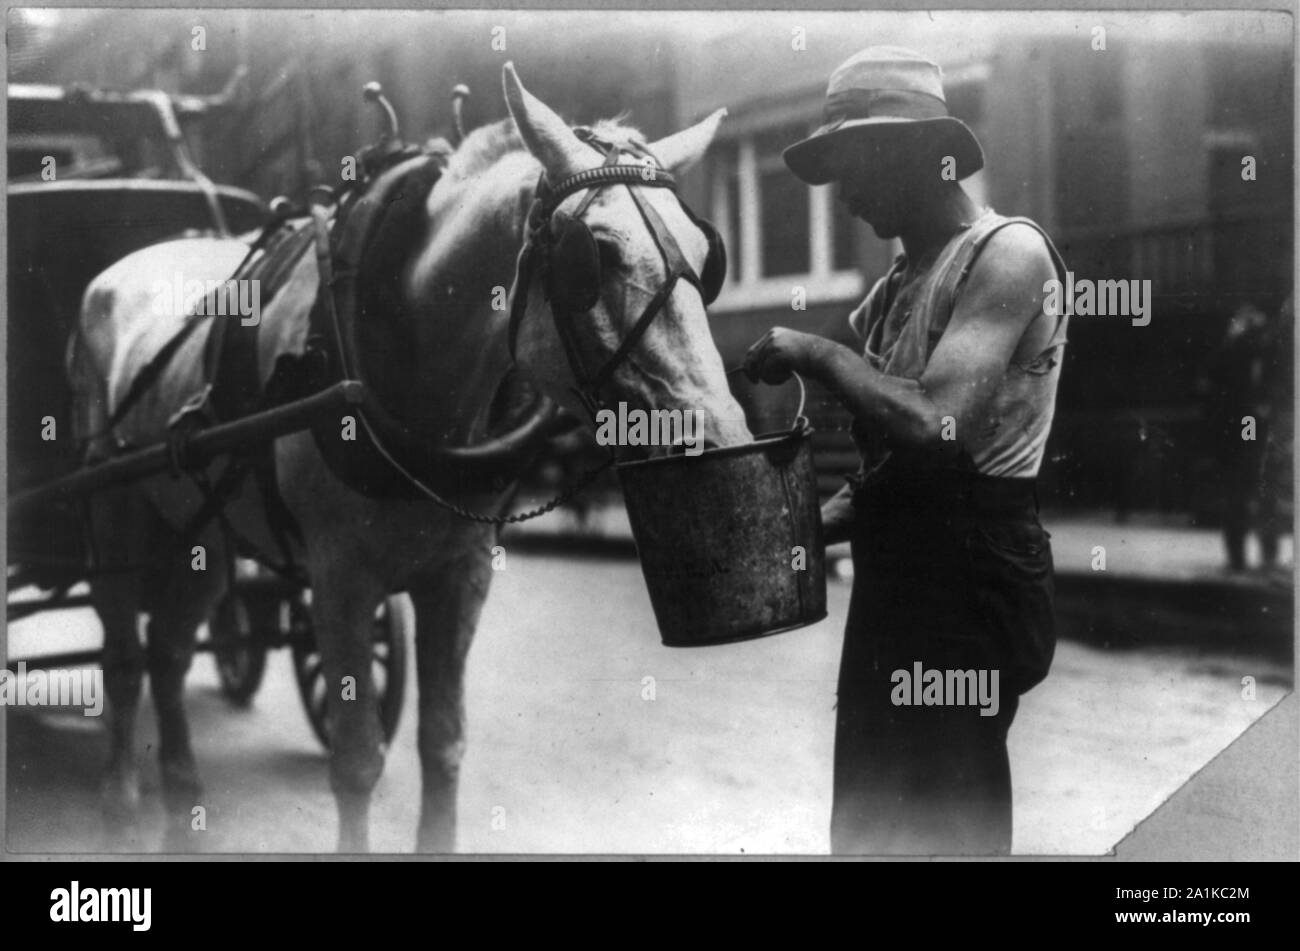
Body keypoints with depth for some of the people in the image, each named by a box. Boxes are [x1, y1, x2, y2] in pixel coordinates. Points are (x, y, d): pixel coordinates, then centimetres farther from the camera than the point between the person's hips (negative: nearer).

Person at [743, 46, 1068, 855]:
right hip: (891, 578, 9)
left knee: (943, 826, -4)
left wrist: (813, 352, -12)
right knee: (867, 822, 15)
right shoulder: (893, 290, 15)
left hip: (974, 574, -9)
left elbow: (934, 424, -24)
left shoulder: (1006, 252, -10)